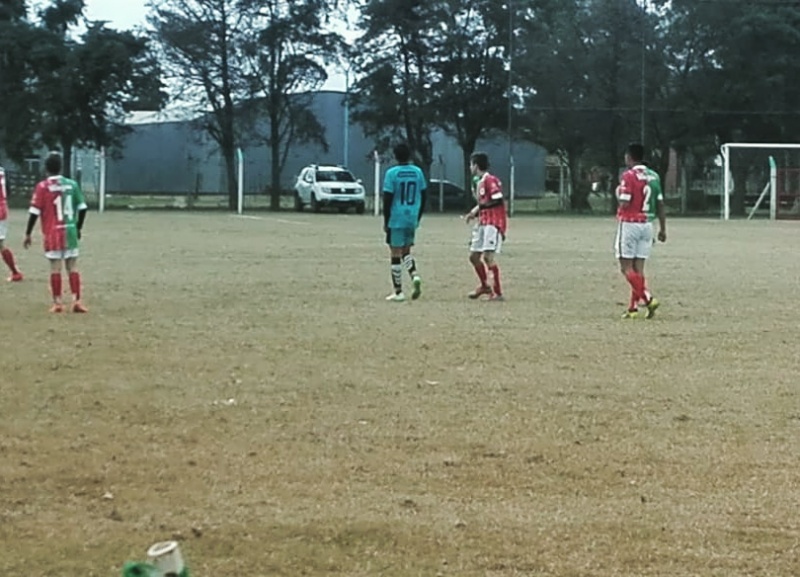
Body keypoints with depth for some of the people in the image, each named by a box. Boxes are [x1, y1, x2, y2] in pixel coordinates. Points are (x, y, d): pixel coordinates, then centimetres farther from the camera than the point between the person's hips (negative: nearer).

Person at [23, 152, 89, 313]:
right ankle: (76, 301, 1)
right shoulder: (72, 184, 3)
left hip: (52, 233, -3)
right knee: (72, 267, 6)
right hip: (70, 232, 3)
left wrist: (28, 234, -2)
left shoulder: (43, 187, -8)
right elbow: (82, 208, 5)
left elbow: (34, 212, -10)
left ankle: (57, 303, 2)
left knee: (55, 268, 1)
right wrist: (78, 228, 19)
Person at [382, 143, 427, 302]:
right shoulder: (418, 172, 5)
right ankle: (415, 275, -5)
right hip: (412, 220, 5)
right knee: (406, 250, 21)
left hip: (396, 220, -5)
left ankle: (398, 292, 4)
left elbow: (387, 199, -10)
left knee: (395, 254, 2)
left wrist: (386, 222, -1)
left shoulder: (392, 173, -9)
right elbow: (424, 196, 9)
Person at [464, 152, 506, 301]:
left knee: (488, 256, -16)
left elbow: (498, 201, -19)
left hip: (493, 223, -10)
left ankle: (498, 292, -12)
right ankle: (485, 286, 30)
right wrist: (474, 214, 7)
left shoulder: (490, 180, -12)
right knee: (474, 256, 13)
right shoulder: (479, 183, 18)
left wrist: (479, 207, -12)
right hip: (483, 223, 10)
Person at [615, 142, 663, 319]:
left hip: (629, 223, -6)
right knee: (638, 267, 8)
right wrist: (663, 228, 15)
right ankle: (633, 307, 8)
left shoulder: (629, 176, -11)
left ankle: (648, 298, -16)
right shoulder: (653, 176, 8)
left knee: (626, 267, -2)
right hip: (647, 224, 6)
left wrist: (619, 193, 5)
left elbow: (624, 203, -17)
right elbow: (660, 204, 10)